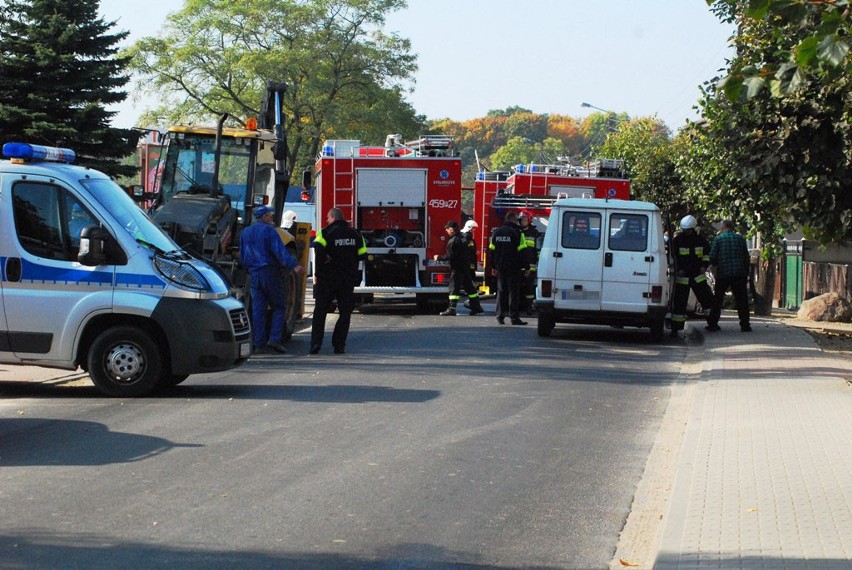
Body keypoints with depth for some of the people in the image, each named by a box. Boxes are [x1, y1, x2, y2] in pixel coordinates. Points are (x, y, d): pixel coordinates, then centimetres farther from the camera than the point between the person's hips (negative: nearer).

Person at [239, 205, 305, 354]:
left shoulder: (245, 232, 15)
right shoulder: (269, 230, -7)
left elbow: (242, 257, 22)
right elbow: (280, 250, -19)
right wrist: (294, 265, -27)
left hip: (254, 274, 6)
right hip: (271, 273, -6)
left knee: (258, 310, 5)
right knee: (279, 307, 2)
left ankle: (259, 343, 2)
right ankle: (275, 339, -12)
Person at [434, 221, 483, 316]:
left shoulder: (453, 241, -17)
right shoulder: (462, 238, 11)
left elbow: (450, 256, -18)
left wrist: (439, 258, -7)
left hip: (457, 268, -9)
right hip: (466, 267, 9)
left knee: (454, 287, -8)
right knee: (469, 287, 14)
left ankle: (452, 309, -12)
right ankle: (476, 306, 18)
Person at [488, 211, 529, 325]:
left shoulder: (497, 232, 9)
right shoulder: (516, 232, -9)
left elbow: (492, 250, 12)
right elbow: (522, 251, -11)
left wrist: (493, 267, 18)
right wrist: (526, 267, -6)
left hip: (500, 267, 5)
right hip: (513, 267, -5)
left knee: (501, 291, 11)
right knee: (513, 291, -3)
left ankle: (500, 316, 9)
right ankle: (514, 317, -5)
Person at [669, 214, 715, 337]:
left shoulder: (700, 239, 4)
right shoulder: (677, 239, -4)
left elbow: (708, 252, 17)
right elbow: (672, 256, -2)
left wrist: (704, 266, 4)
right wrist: (678, 269, -12)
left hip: (698, 275, 3)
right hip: (682, 276, -3)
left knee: (707, 299, 7)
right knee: (679, 302, -6)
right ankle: (675, 328, -4)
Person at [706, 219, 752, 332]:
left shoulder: (718, 239, -2)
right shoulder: (740, 238, 5)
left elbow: (712, 257, -6)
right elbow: (747, 257, 6)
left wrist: (716, 265, 16)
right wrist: (746, 273, 14)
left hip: (722, 273, -1)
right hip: (739, 274, 1)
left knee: (717, 300, 8)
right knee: (741, 300, 6)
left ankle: (712, 324, 7)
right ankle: (745, 324, 3)